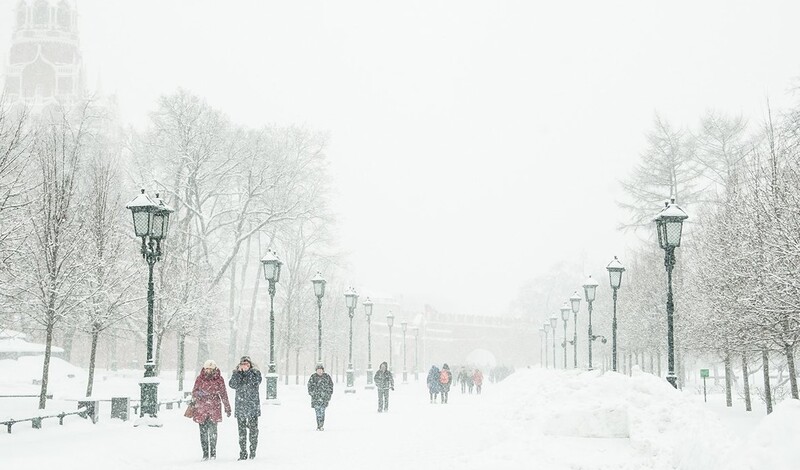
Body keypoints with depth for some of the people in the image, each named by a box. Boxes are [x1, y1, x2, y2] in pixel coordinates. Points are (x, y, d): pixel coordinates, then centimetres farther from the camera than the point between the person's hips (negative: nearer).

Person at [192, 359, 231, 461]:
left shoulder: (219, 379, 3)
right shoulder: (199, 379, 5)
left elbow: (223, 394, 9)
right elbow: (194, 392, 9)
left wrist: (227, 407, 10)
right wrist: (198, 394, -14)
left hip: (214, 408, -1)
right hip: (201, 408, 1)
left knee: (213, 431, -3)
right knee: (203, 431, 0)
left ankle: (213, 453, 5)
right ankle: (205, 453, 7)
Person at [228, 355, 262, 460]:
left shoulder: (256, 372, 4)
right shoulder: (236, 373, 8)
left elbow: (256, 382, -14)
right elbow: (233, 385, -9)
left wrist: (248, 372, -12)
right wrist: (239, 372, -12)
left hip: (253, 406, -1)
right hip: (240, 406, 1)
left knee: (253, 429, 0)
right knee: (242, 430, 2)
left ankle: (253, 451, 11)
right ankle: (243, 453, 6)